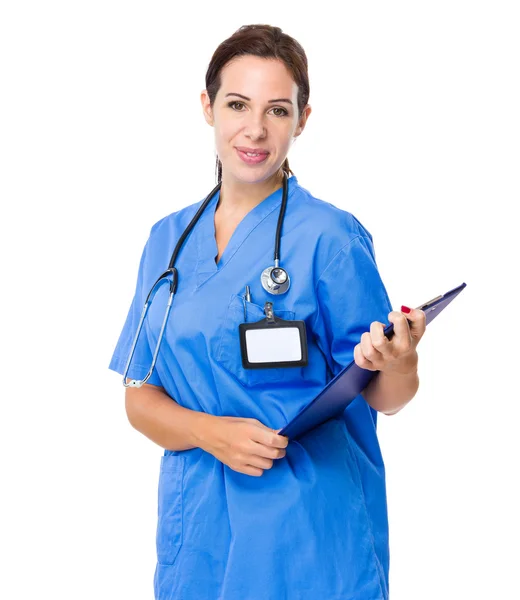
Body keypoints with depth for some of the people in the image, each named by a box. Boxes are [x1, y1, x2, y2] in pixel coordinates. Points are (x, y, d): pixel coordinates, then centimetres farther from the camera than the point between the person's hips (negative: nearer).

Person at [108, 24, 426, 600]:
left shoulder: (330, 237, -9)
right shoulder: (168, 240, 5)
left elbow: (383, 398, -7)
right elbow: (140, 396, 5)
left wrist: (397, 363, -29)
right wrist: (208, 432, -14)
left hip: (307, 536, -4)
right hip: (198, 530, 4)